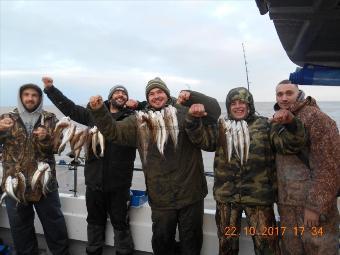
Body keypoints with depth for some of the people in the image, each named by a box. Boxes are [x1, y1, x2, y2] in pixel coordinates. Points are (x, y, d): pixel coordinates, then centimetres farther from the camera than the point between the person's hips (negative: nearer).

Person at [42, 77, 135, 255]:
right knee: (95, 221, 20)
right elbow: (68, 107, 15)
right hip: (94, 180, 3)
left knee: (120, 223, 9)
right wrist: (50, 89, 15)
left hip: (119, 183, -2)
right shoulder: (93, 114, 8)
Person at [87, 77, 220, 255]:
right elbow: (113, 131, 4)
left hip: (191, 193, -1)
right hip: (161, 197, 1)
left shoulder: (185, 113, 0)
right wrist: (99, 111, -11)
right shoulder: (140, 121, 5)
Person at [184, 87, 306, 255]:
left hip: (258, 196, -2)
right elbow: (202, 138, -6)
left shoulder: (265, 125, 1)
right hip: (226, 195, 3)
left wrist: (290, 123, -29)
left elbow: (289, 143, -9)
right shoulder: (221, 126, 8)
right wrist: (195, 119, -24)